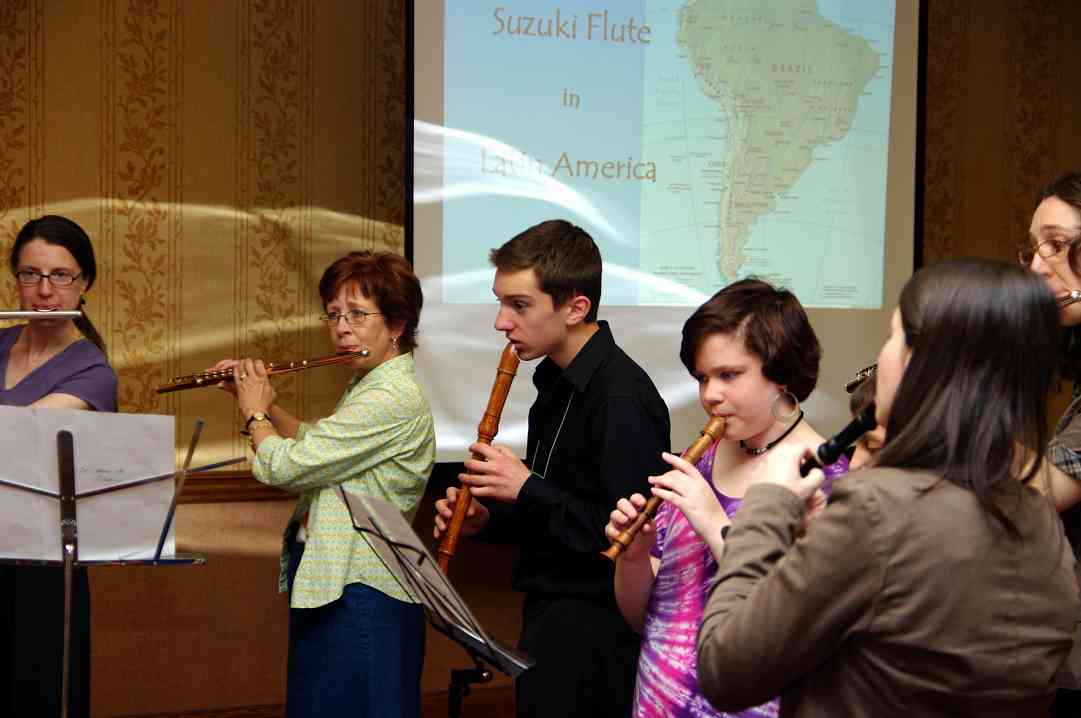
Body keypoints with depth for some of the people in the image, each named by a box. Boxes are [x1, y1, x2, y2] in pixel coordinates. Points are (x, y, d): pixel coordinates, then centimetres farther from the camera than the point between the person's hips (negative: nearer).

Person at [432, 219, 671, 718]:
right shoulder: (556, 385, 11)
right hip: (549, 616, 9)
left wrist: (527, 490, -21)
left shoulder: (622, 400, -19)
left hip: (592, 633, -9)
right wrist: (488, 520, 4)